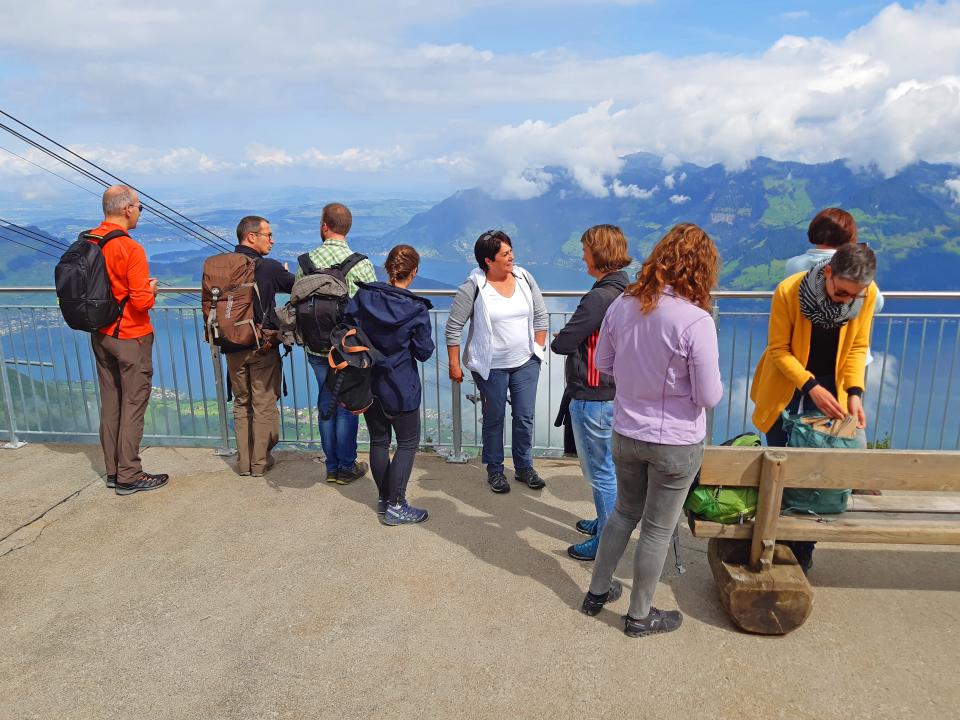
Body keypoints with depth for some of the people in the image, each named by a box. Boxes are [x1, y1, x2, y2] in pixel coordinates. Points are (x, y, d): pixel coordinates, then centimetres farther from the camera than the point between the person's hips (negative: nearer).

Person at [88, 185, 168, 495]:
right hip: (130, 337, -7)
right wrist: (151, 290, -1)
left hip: (100, 335, 8)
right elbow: (141, 301, -23)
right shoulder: (130, 248, -19)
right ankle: (129, 476, 7)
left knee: (110, 403, 14)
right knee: (133, 405, 1)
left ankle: (113, 471, 23)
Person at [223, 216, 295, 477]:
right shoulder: (269, 267, -14)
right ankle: (260, 462, 16)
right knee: (264, 405, 8)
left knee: (241, 403, 16)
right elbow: (296, 286, 2)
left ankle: (243, 462, 22)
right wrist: (285, 274, 23)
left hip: (233, 347, 5)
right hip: (263, 347, -5)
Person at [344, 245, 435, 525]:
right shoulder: (416, 309, -15)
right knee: (408, 442, 8)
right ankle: (395, 507, 8)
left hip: (368, 383, 5)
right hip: (401, 388, -5)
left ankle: (383, 499, 28)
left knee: (378, 441, 16)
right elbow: (424, 352, -9)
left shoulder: (363, 297, -5)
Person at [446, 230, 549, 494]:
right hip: (491, 366, -3)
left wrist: (538, 348, 4)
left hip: (526, 363, 4)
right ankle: (495, 470, 28)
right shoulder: (473, 287, -13)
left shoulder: (525, 278, -1)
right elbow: (453, 327, -9)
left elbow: (541, 316, 9)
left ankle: (524, 468, 29)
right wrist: (454, 364, -9)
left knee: (525, 417, 10)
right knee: (494, 419, 11)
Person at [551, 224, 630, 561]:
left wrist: (556, 340, 1)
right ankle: (605, 522, 38)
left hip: (592, 398, -9)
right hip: (614, 392, 9)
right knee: (606, 466, 22)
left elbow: (562, 343, -20)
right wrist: (574, 340, 0)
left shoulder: (599, 298, -23)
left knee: (600, 471, 4)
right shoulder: (625, 292, 6)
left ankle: (606, 539, 18)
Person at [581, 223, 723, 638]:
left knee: (625, 511, 25)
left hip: (626, 434, 5)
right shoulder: (696, 320, -24)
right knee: (658, 529, 13)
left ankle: (597, 592, 39)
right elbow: (709, 396, -17)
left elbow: (603, 363, 6)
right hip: (676, 443, -5)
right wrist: (680, 378, 2)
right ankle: (640, 616, 31)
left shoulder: (622, 305, -7)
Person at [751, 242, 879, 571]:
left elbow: (857, 347, -2)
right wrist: (811, 387, -26)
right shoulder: (789, 291, -24)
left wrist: (854, 391, -15)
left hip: (830, 385, 2)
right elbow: (778, 349, -16)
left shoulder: (867, 294, -15)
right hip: (787, 385, -2)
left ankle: (803, 549, 22)